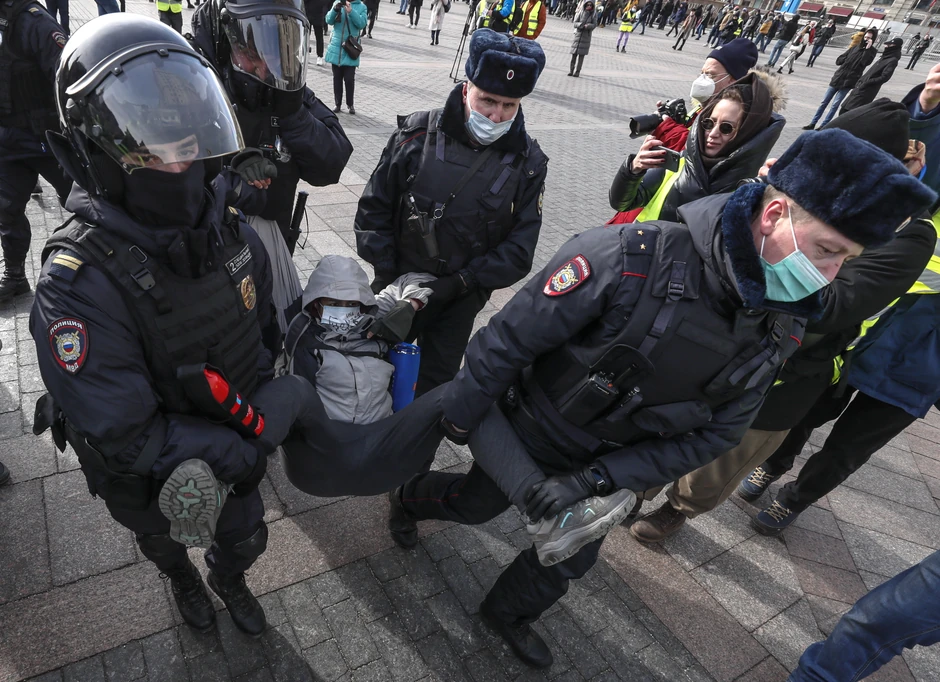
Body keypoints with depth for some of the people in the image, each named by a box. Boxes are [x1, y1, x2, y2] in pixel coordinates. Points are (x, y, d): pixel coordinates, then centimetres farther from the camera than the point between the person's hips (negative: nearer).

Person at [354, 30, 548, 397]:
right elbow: (373, 209, -7)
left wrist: (460, 283, -18)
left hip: (460, 300, 0)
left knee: (437, 380, 18)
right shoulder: (417, 135, -14)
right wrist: (388, 273, -11)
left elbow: (519, 249, -11)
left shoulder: (528, 162, -10)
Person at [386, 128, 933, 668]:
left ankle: (509, 612, 54)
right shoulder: (632, 257, -36)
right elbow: (513, 335, -26)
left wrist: (593, 479, -20)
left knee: (572, 557, 21)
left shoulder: (781, 329, -15)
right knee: (475, 503, 21)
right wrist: (462, 413, -12)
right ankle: (410, 499, 57)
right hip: (530, 432, -4)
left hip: (610, 461, 5)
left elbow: (713, 433, -11)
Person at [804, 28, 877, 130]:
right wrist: (849, 59, -6)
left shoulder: (871, 51, 0)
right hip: (837, 78, 4)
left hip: (848, 82, -4)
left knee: (835, 104, -10)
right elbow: (839, 60, 9)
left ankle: (823, 126, -8)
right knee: (824, 102, 6)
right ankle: (813, 123, 13)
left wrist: (867, 48, -17)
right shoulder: (855, 47, 10)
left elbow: (865, 62, -20)